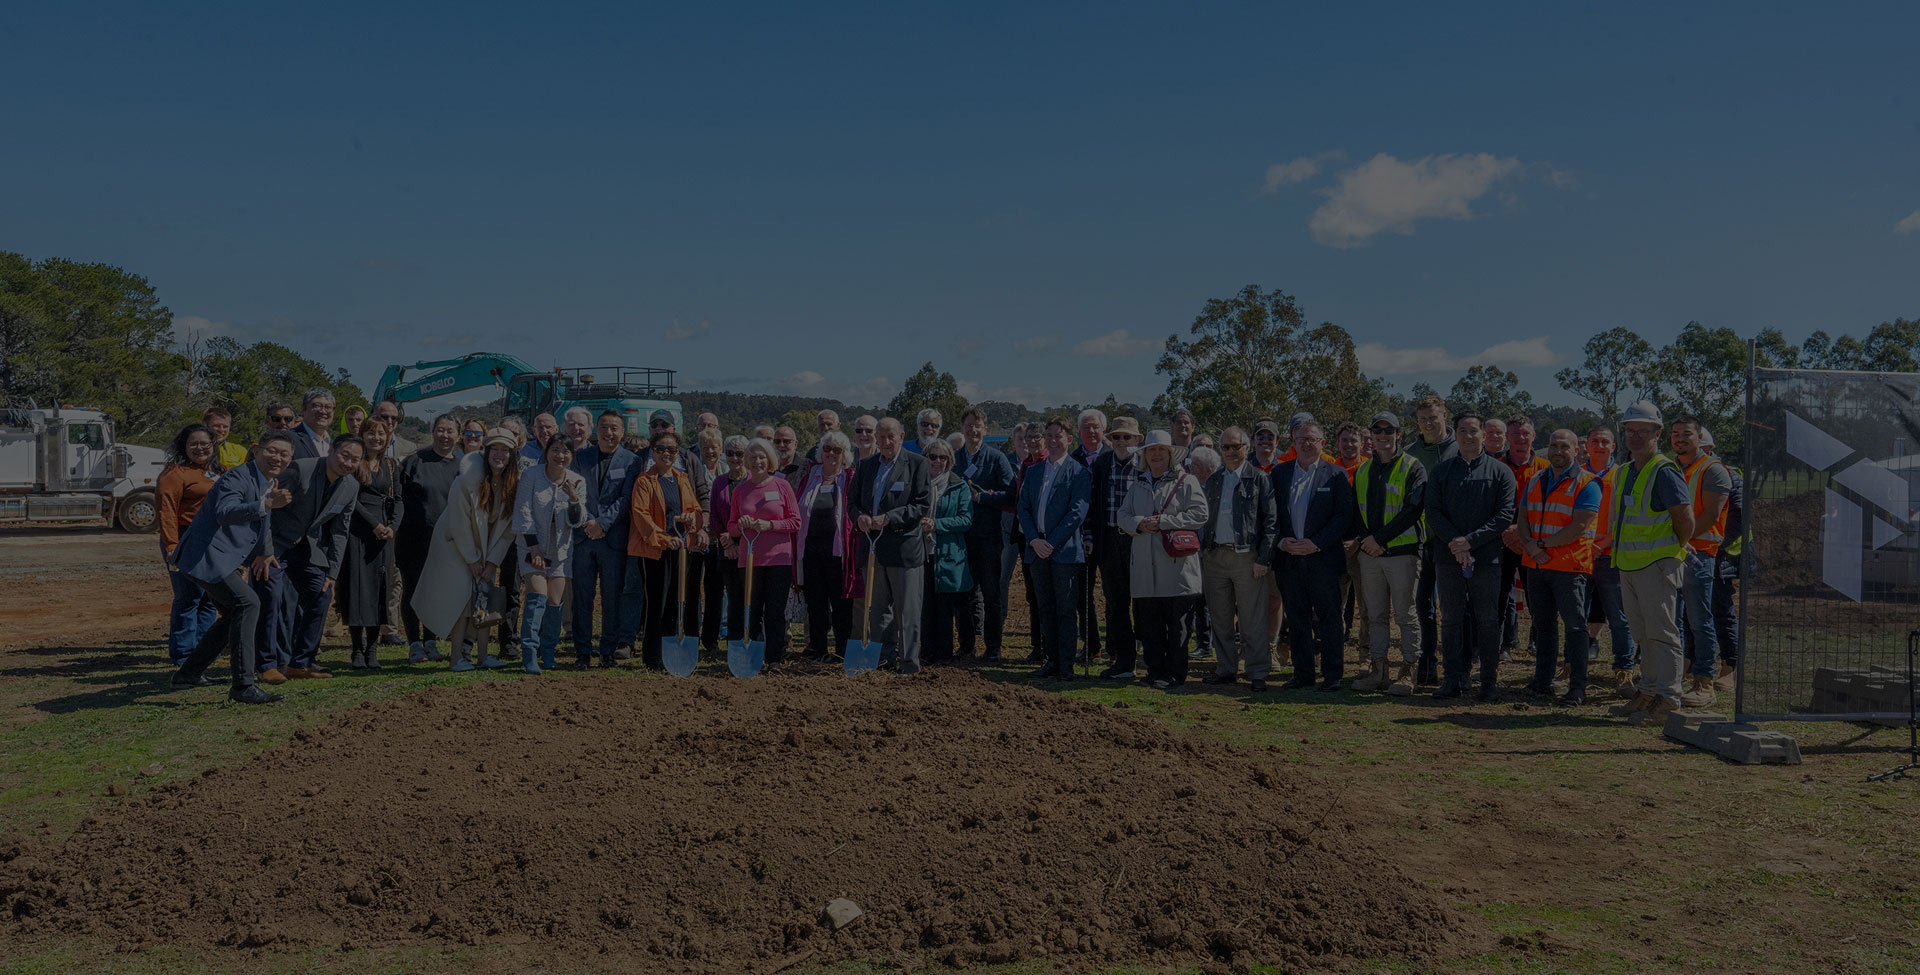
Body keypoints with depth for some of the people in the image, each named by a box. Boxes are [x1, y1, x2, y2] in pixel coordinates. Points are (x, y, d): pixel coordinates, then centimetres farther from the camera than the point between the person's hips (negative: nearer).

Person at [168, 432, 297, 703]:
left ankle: (188, 673, 36)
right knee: (247, 602, -23)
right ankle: (243, 685, -24)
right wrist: (267, 504, -48)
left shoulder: (270, 483, 13)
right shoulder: (237, 478, -17)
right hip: (206, 556, -11)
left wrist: (263, 552, 31)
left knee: (234, 615, 20)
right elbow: (224, 513, -37)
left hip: (226, 559, 11)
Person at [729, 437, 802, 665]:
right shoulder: (740, 490, 9)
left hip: (779, 558, -2)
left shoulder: (782, 486, 2)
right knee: (752, 612, 4)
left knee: (775, 612, -2)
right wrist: (741, 525, -8)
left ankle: (775, 660, 5)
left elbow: (796, 522, 2)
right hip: (750, 558, 2)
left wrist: (770, 525, -11)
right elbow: (731, 528, 14)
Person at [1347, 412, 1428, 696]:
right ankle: (1377, 670, 15)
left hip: (1402, 552, -5)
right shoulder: (1362, 471, 14)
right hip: (1368, 554, 5)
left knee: (1406, 615, 0)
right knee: (1376, 615, 9)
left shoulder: (1413, 468, -4)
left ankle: (1407, 673, 5)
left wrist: (1379, 538, -17)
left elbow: (1412, 510, -14)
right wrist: (1363, 540, -5)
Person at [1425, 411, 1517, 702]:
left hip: (1486, 558, -2)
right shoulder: (1441, 471, 9)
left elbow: (1505, 515, -4)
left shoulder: (1500, 472, 4)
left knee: (1487, 621, 2)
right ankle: (1454, 680, 13)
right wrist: (1454, 542, -13)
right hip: (1448, 557, 2)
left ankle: (1489, 682, 10)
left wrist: (1470, 541, -14)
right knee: (1451, 620, 5)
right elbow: (1432, 511, 2)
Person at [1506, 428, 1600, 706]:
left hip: (1569, 566, -6)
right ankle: (1542, 682, 20)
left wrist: (1544, 545, -16)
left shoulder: (1586, 484, -5)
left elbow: (1579, 527, -15)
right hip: (1536, 566, 6)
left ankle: (1577, 687, 0)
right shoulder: (1535, 481, 15)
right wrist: (1530, 545, -8)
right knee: (1542, 624, 12)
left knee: (1575, 625, -4)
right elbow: (1522, 518, 10)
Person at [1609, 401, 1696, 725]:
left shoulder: (1665, 472, -13)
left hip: (1657, 565, -9)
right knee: (1642, 633, 14)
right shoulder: (1624, 472, 14)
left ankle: (1667, 699, -2)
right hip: (1628, 565, 9)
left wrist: (1675, 551, -4)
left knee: (1661, 632, -6)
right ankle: (1648, 692, 23)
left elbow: (1685, 519, -18)